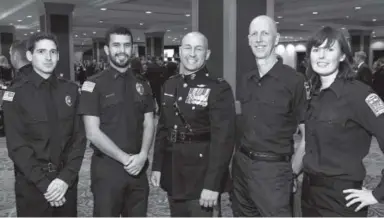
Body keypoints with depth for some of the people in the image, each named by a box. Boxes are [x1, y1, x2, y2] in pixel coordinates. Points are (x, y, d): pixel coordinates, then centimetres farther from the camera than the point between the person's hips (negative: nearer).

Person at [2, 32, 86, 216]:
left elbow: (79, 137, 1)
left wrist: (66, 177, -10)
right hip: (32, 185, -2)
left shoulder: (71, 90, 3)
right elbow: (17, 146, -9)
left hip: (66, 181, 3)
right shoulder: (16, 94, -5)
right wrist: (44, 184, -15)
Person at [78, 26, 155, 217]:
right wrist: (125, 158, -14)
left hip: (138, 167, 4)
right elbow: (92, 133, -12)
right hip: (107, 168, -4)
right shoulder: (94, 85, -6)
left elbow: (148, 124, 7)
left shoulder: (141, 84, 9)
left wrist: (142, 155, -9)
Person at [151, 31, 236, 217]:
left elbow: (223, 138, -18)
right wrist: (157, 166, 10)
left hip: (201, 178, -6)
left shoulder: (218, 89, -13)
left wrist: (212, 184, -22)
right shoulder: (170, 86, 8)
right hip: (173, 175, 6)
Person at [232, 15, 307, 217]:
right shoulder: (245, 81, 7)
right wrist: (242, 158, 9)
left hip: (273, 169, -6)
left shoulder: (294, 80, -11)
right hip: (241, 165, 6)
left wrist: (291, 172, -7)